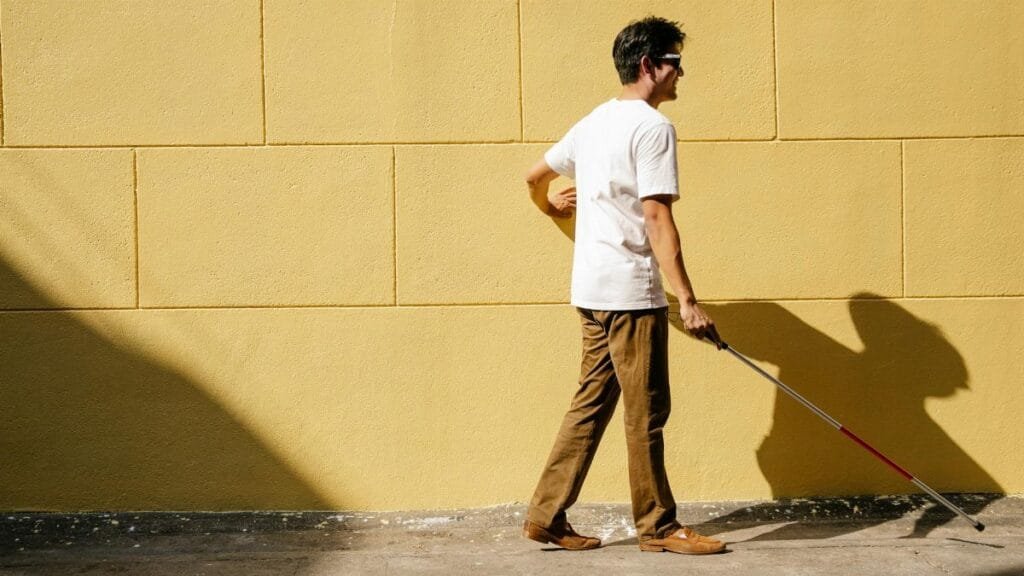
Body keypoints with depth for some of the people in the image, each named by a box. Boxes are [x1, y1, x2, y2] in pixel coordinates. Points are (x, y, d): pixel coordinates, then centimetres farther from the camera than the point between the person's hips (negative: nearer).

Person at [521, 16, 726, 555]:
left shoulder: (594, 121, 15)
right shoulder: (651, 127, -12)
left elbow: (535, 176, 27)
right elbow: (656, 219, -19)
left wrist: (551, 206, 50)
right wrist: (687, 299, -20)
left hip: (591, 289, 9)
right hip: (630, 291, -9)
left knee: (590, 405, 13)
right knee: (646, 412, 0)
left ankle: (546, 515, 15)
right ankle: (657, 527, 10)